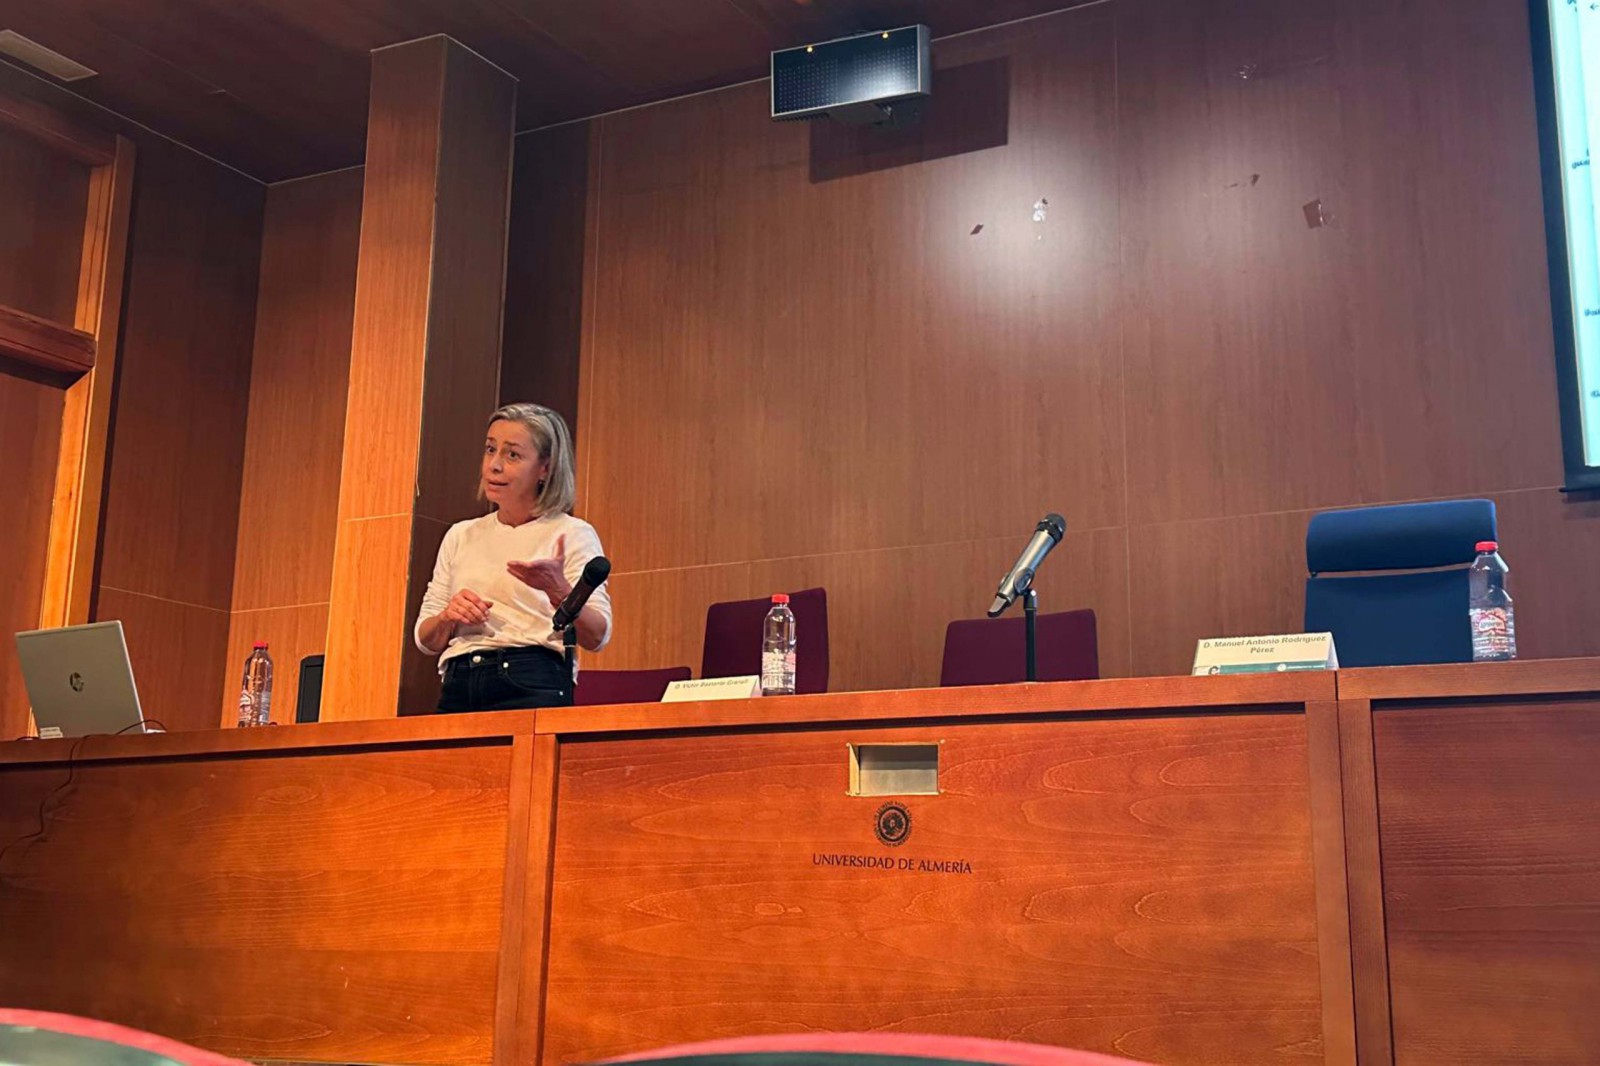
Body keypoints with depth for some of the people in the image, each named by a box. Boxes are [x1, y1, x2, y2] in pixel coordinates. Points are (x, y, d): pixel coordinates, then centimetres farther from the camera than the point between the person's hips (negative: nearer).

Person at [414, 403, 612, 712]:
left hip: (532, 688, -4)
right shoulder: (461, 536, 18)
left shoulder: (571, 534, 4)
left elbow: (596, 637, -5)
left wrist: (558, 589, -23)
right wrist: (448, 617, -5)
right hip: (458, 689, 4)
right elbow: (426, 640, 17)